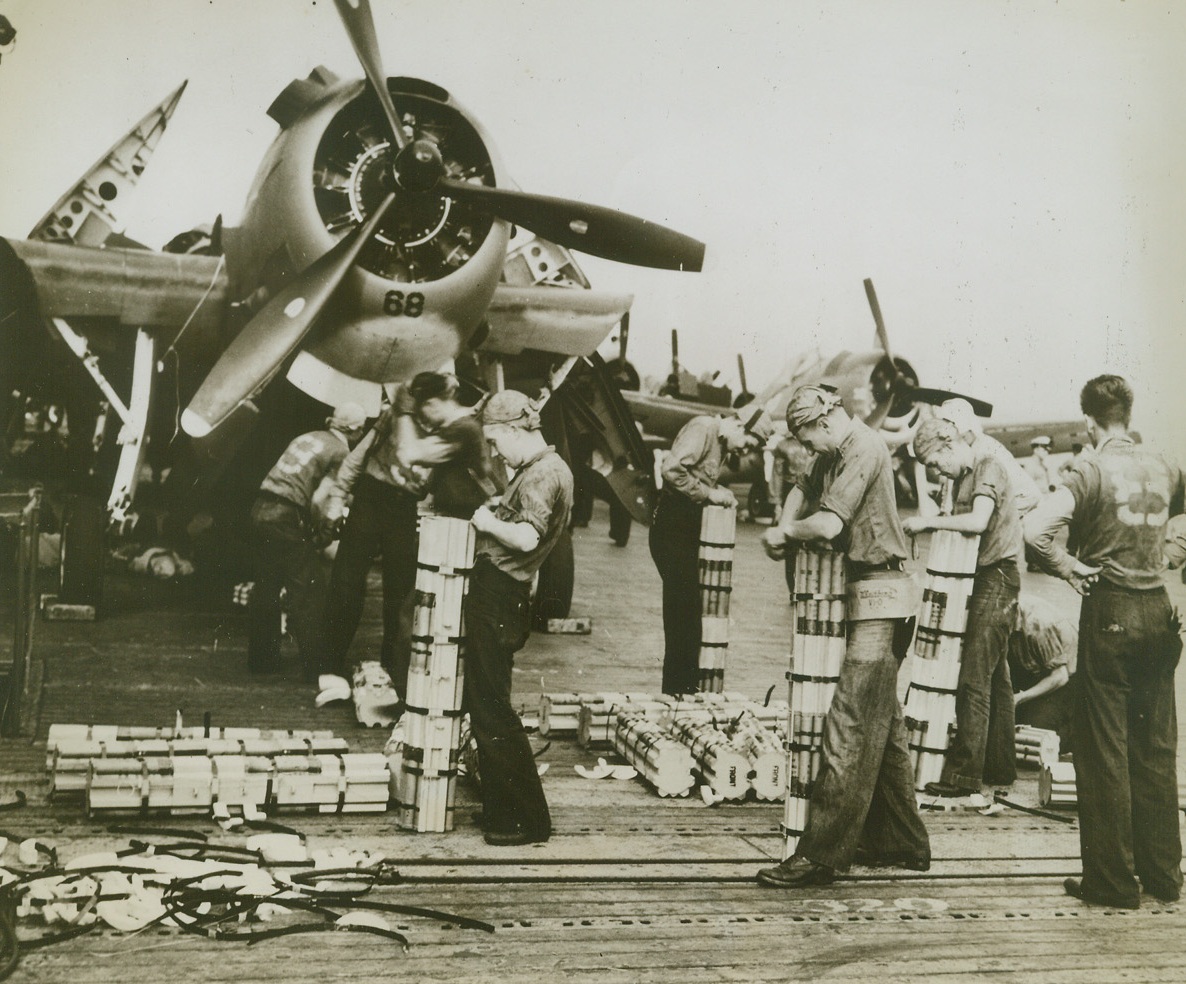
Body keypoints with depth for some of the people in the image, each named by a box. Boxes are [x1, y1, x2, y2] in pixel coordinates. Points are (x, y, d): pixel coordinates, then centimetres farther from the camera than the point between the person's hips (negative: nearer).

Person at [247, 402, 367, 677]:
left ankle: (261, 658, 26)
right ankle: (315, 662, 2)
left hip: (261, 509, 8)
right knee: (302, 591, -1)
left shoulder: (308, 438, 18)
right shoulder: (340, 451, -4)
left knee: (265, 588, 16)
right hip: (288, 518, -8)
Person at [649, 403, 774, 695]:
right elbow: (671, 471, -26)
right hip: (672, 528, -10)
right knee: (682, 612, -7)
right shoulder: (702, 429, -14)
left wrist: (719, 496, 1)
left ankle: (685, 690, 21)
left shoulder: (719, 442, 16)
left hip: (688, 531, 10)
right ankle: (676, 692, 0)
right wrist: (709, 493, -19)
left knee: (689, 614, 13)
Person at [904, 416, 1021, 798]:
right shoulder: (962, 476, 16)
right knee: (993, 677, 13)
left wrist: (928, 521, -21)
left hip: (997, 576, -10)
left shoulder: (988, 466, -12)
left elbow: (978, 521, -27)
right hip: (982, 579, 10)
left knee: (974, 678, -11)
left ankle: (964, 773, -10)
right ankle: (1000, 767, 20)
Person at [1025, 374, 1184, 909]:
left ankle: (1112, 881, 7)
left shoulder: (1092, 470, -11)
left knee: (1105, 750, 2)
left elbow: (1035, 528, -25)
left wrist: (1065, 566, -9)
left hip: (1109, 610, -5)